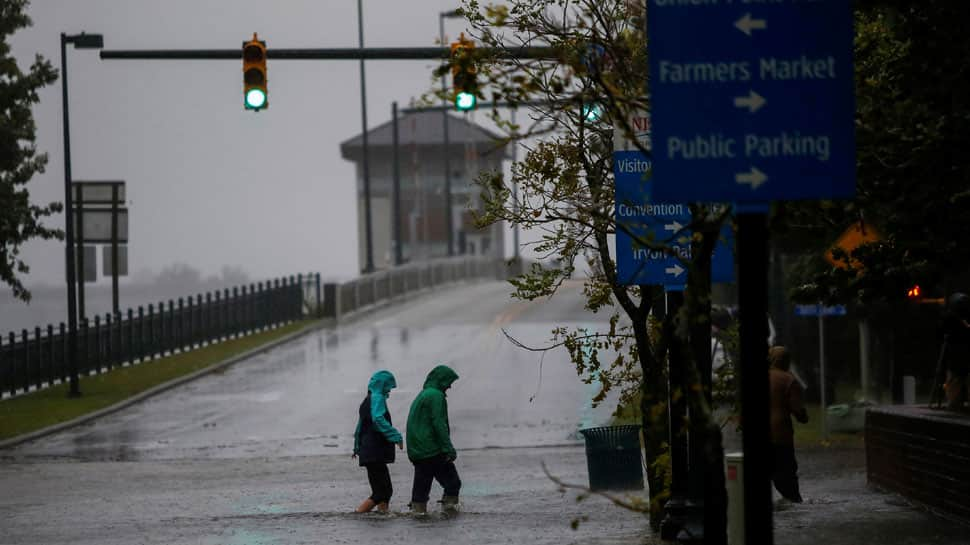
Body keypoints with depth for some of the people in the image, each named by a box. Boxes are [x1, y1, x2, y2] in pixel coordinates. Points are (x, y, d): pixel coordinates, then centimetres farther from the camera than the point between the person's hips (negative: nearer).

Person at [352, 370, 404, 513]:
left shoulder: (367, 400, 18)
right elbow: (378, 419, -25)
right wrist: (396, 436, -25)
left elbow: (360, 425, 26)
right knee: (382, 492, -10)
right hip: (375, 453, -10)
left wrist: (357, 447, 35)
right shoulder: (377, 398, -9)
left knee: (386, 490, 10)